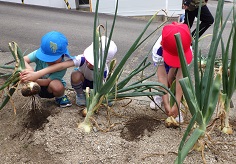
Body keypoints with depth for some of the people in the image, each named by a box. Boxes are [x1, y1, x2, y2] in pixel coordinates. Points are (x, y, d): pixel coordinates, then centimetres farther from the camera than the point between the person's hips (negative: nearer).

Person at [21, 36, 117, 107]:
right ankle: (80, 95, -6)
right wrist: (37, 74, -61)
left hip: (95, 83, 0)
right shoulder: (82, 59, -38)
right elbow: (62, 65, -50)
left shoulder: (104, 70, -34)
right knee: (75, 75, -37)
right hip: (82, 80, 0)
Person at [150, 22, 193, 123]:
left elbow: (181, 77, -43)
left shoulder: (187, 51, -42)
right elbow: (162, 77, -42)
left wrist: (176, 105, -46)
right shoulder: (158, 49, -42)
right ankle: (159, 96, 20)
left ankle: (176, 106, -6)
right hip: (162, 58, 1)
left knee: (172, 79, -22)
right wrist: (166, 104, -45)